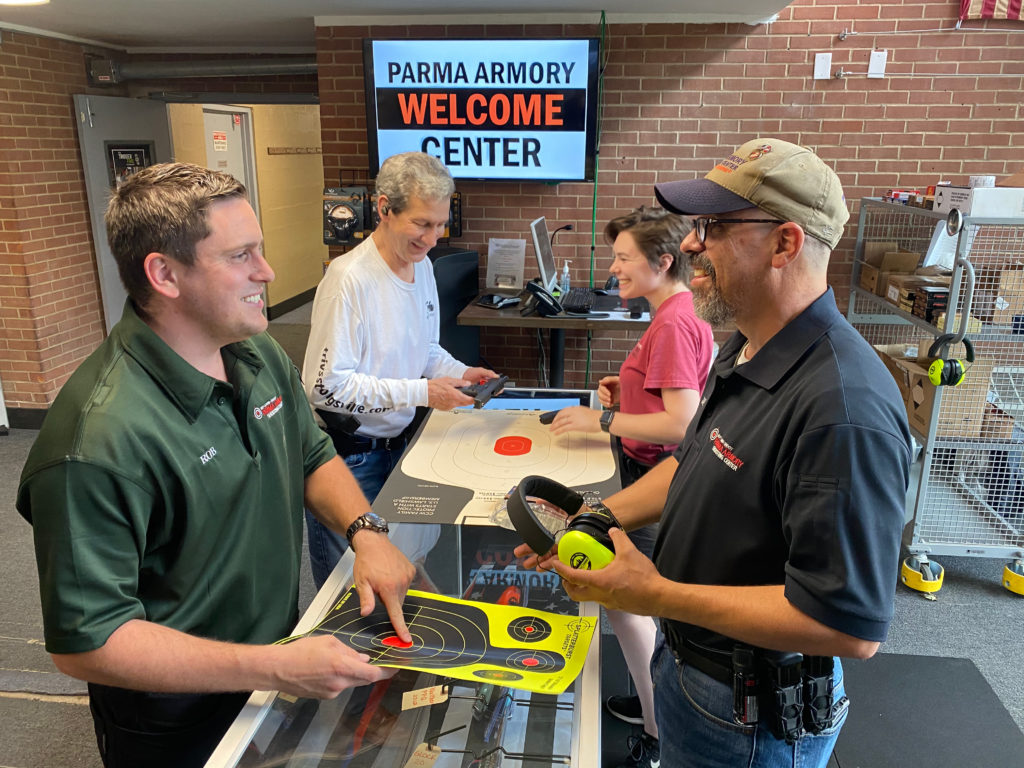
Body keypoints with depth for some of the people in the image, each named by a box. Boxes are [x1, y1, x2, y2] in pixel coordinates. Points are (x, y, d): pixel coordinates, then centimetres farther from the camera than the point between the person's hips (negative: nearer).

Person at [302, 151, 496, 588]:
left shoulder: (421, 266, 3)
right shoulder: (350, 278, -24)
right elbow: (327, 385, -24)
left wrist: (461, 372, -3)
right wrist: (422, 392, -23)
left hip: (397, 442, 8)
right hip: (347, 454, -7)